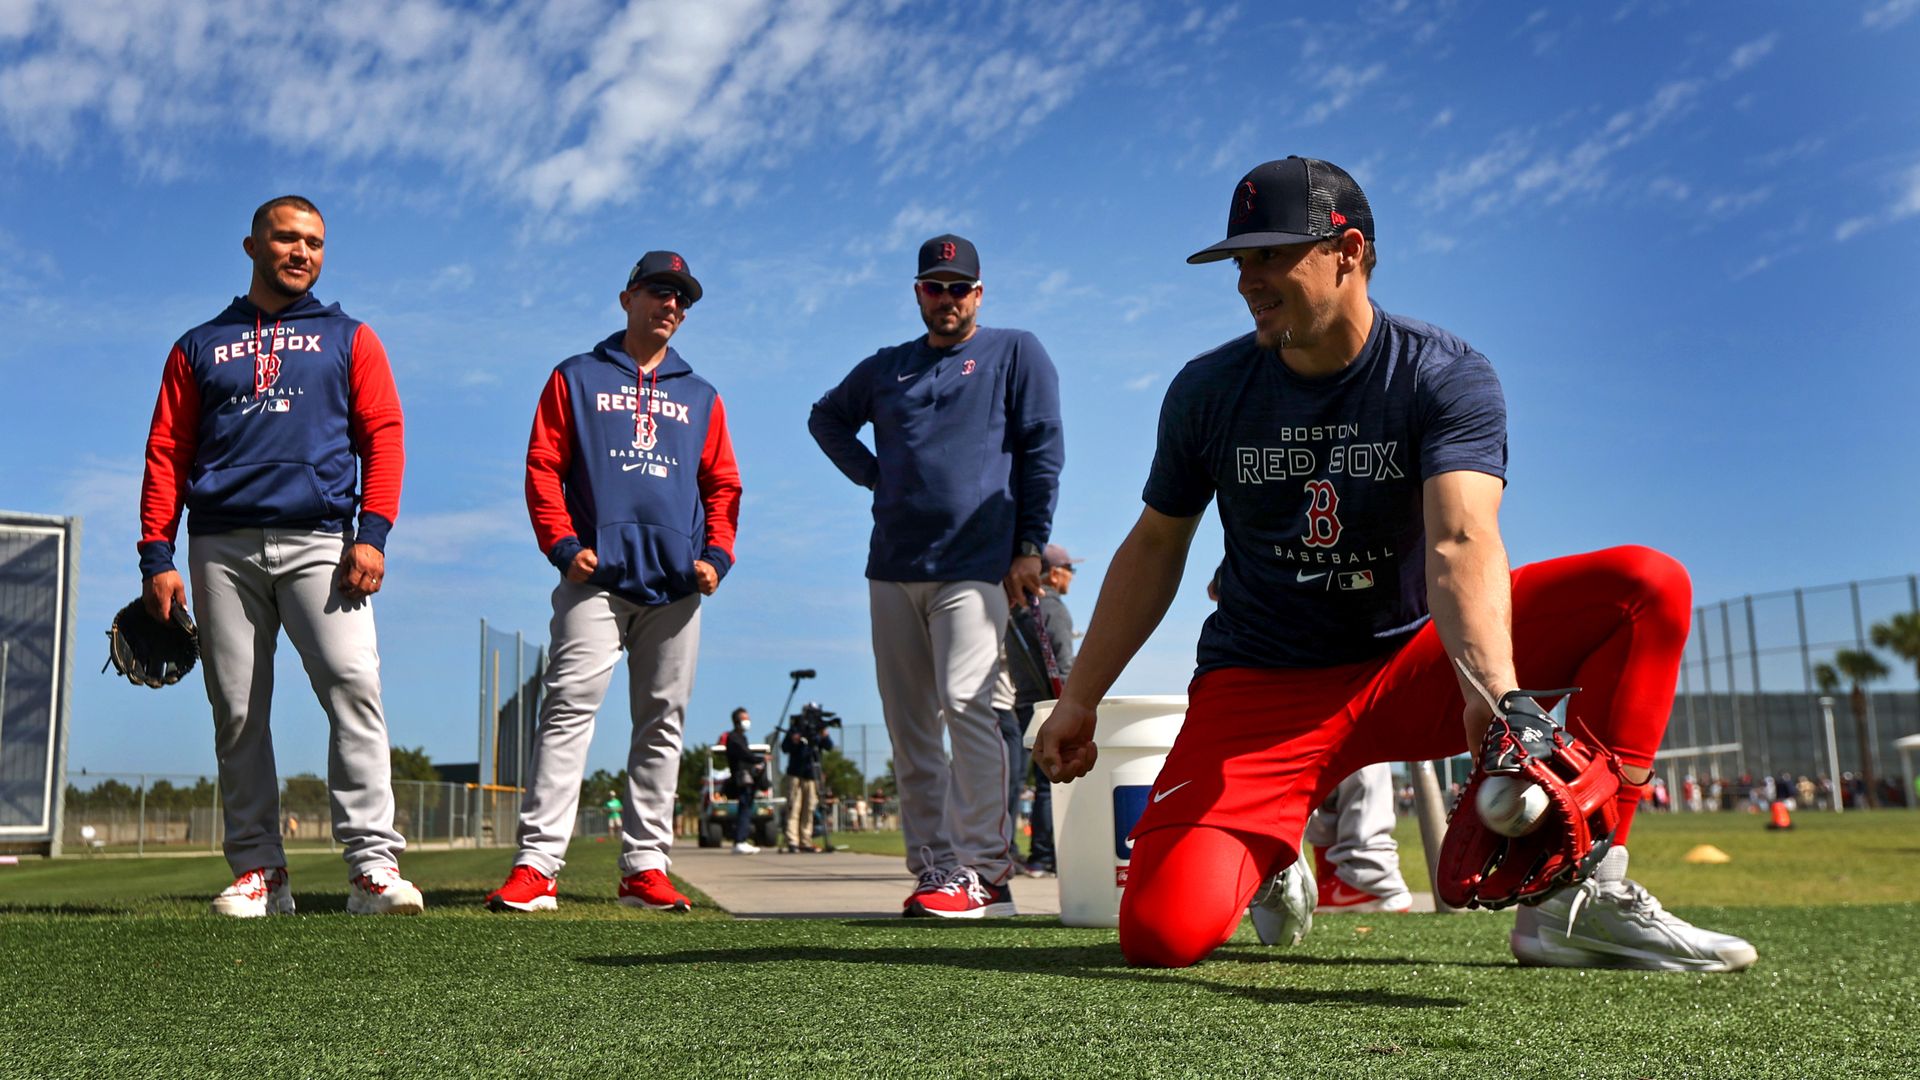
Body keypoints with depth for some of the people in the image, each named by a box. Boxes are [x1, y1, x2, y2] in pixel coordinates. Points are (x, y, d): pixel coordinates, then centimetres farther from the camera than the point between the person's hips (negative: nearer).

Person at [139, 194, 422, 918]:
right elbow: (167, 452, 13)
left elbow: (383, 435, 6)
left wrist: (372, 534, -8)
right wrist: (157, 558, 2)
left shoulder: (347, 338, 17)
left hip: (318, 542, -2)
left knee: (353, 684, -18)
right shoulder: (200, 346, 20)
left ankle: (372, 863, -19)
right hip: (222, 547, 2)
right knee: (237, 711, 0)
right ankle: (258, 870, 5)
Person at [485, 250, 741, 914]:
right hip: (596, 577, -3)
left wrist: (717, 554, 2)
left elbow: (722, 484, 18)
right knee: (569, 707, -14)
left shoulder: (699, 396, 21)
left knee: (663, 722, 2)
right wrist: (563, 545, -8)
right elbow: (542, 467, 5)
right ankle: (536, 864, -16)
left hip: (677, 584, 3)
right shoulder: (576, 379, 13)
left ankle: (645, 867, 7)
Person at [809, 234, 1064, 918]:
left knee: (966, 706, -18)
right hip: (892, 570, 5)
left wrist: (1030, 546, -5)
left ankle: (982, 868, -16)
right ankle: (932, 865, 10)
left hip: (973, 565, -5)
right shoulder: (886, 368, 20)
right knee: (908, 726, 4)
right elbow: (827, 418, 34)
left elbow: (1043, 450, 2)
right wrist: (872, 474, 17)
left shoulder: (1015, 353, 9)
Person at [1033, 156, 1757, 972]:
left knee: (1647, 586, -21)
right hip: (1262, 689, 0)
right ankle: (1267, 856, 16)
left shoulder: (1445, 376, -12)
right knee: (1163, 930, -23)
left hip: (1416, 661, 0)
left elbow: (1461, 542, -30)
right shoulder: (1206, 390, -3)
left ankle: (1579, 897, -19)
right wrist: (1079, 701, 5)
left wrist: (1492, 689, -49)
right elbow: (1155, 547, 8)